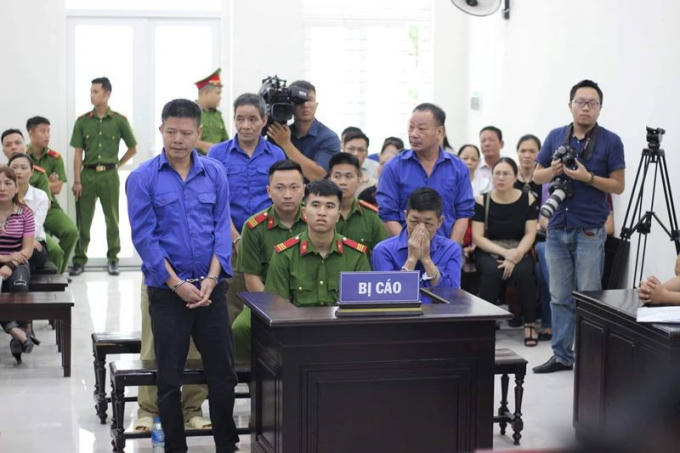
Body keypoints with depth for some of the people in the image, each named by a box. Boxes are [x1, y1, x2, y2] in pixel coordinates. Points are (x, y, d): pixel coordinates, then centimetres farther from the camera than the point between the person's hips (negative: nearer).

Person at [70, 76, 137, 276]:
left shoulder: (119, 121, 1)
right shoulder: (82, 121, 4)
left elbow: (132, 148, 10)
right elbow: (78, 153, 2)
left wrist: (117, 164, 6)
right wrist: (77, 180, -4)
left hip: (109, 175, -1)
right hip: (88, 173, 1)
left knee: (112, 219, 5)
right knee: (83, 219, 2)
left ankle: (113, 259, 15)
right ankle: (79, 259, 9)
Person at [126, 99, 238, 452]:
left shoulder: (214, 173, 4)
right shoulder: (142, 178, -4)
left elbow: (222, 228, 3)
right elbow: (144, 237, -7)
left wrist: (211, 280, -9)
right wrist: (178, 284, -12)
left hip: (210, 288, 2)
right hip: (167, 290, -2)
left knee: (222, 371, 8)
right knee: (169, 377, 5)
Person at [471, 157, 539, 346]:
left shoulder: (527, 200, 2)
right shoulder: (482, 201, -1)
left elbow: (530, 234, -1)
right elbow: (477, 237, -5)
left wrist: (515, 255, -19)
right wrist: (504, 253, -17)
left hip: (519, 251, 1)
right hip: (488, 251, -1)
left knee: (523, 272, -32)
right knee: (492, 272, -34)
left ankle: (530, 323, -18)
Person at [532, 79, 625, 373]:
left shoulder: (610, 142, -2)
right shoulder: (555, 137, 9)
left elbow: (618, 185, -3)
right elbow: (537, 176, 13)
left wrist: (588, 177, -18)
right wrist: (552, 171, -9)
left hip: (589, 231, -4)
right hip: (557, 228, 4)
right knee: (560, 297, 9)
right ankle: (561, 355, 16)